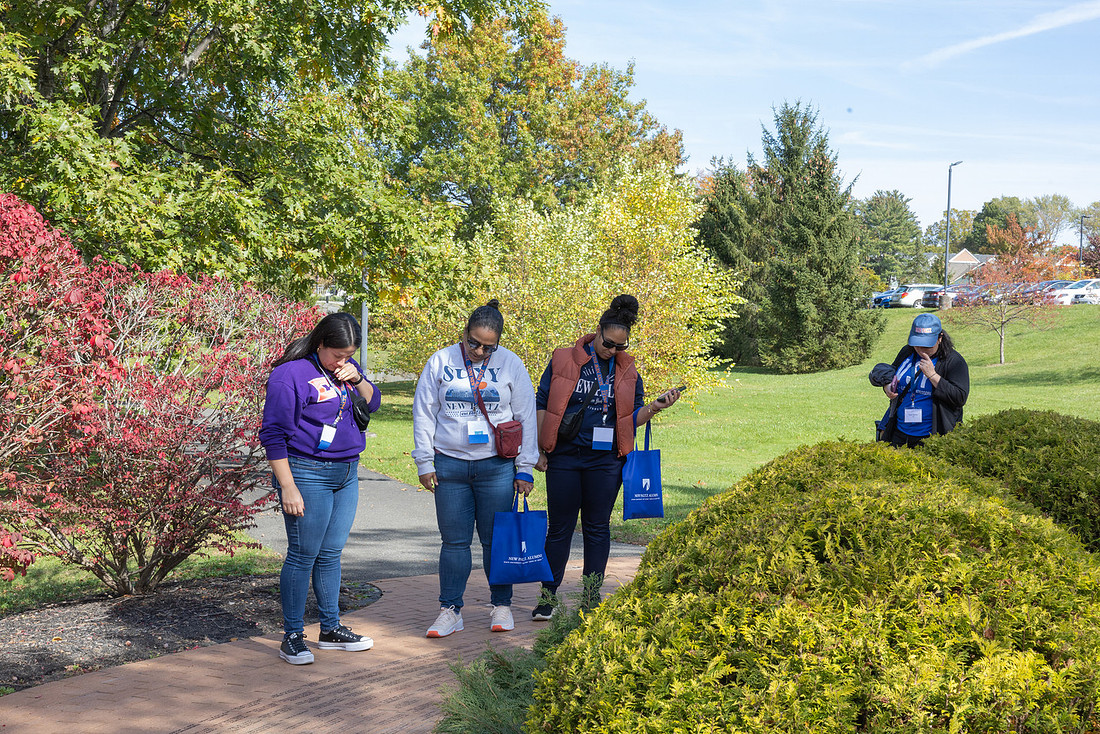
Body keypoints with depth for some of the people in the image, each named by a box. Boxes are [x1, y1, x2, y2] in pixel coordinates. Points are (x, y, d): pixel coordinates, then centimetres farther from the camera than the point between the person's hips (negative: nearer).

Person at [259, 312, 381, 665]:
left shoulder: (346, 368, 10)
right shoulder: (291, 373, -13)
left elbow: (373, 404, 18)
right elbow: (273, 435, -14)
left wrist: (358, 380, -4)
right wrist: (287, 487, -17)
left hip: (347, 474, 7)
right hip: (308, 474, -7)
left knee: (331, 553, 14)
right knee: (303, 554, -4)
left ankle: (331, 629, 23)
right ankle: (292, 637, 4)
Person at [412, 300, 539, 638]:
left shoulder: (511, 365, 2)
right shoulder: (440, 362, 2)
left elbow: (526, 418, 6)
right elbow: (423, 413, 7)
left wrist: (524, 468, 3)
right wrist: (424, 463, 3)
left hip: (497, 466, 0)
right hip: (450, 465, 1)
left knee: (496, 539, 4)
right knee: (454, 540, 2)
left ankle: (501, 605, 18)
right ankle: (450, 610, 10)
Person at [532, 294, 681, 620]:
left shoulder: (627, 370, 7)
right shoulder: (563, 360, 0)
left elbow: (632, 418, 9)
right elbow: (542, 405, 4)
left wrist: (656, 406, -10)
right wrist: (539, 450, 2)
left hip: (606, 460, 2)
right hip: (564, 458, -2)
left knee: (597, 528, 8)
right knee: (560, 527, 4)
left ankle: (593, 597, 16)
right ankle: (548, 595, 14)